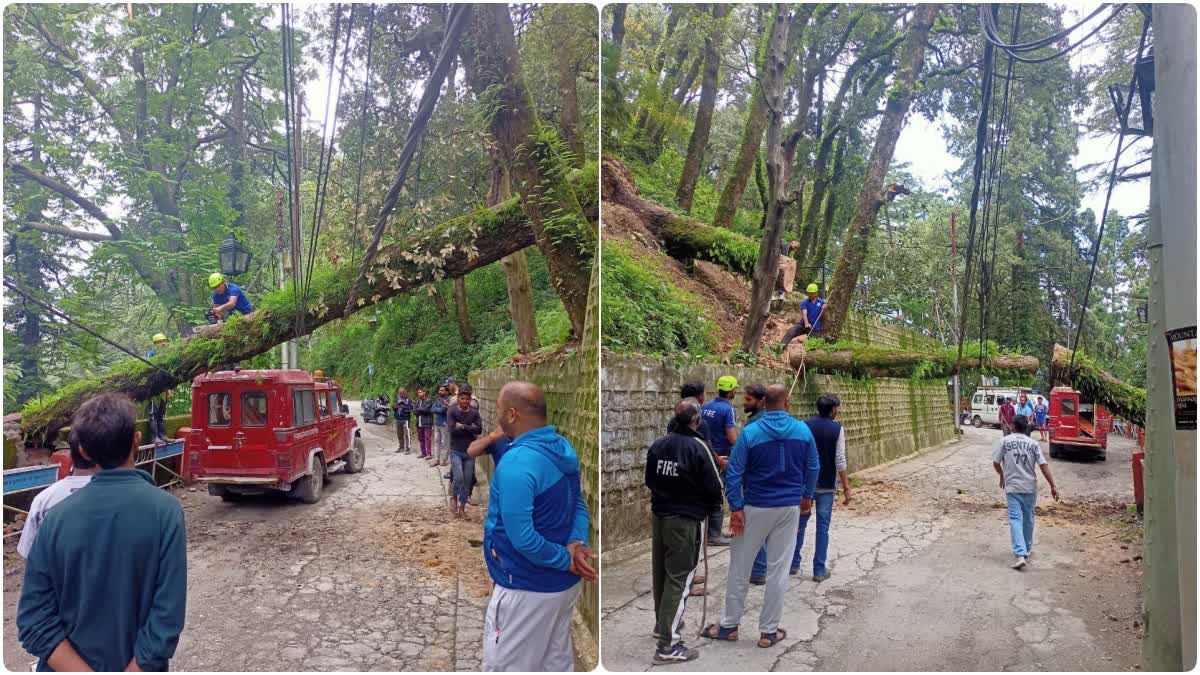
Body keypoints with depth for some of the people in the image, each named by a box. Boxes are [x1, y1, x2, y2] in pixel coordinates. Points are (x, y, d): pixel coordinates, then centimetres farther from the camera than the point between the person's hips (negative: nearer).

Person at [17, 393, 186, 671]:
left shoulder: (56, 517, -10)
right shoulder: (165, 510, -18)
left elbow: (33, 621, -11)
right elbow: (167, 620, -22)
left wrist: (82, 669, -12)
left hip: (70, 666, 2)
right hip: (136, 666, -2)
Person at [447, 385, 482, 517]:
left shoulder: (474, 412, 3)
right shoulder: (452, 411, -6)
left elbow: (479, 430, -9)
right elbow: (452, 429, -18)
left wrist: (463, 426, -14)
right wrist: (470, 428, -13)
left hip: (470, 451, 3)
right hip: (456, 451, -3)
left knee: (467, 480, 5)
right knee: (458, 477, -17)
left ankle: (462, 506, 19)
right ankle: (455, 499, 11)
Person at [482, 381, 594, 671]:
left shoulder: (516, 463, -26)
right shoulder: (563, 449, 2)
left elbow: (521, 538, -29)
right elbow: (578, 504, 9)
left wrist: (566, 560, -16)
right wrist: (577, 545, -8)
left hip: (526, 591, -8)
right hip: (563, 584, 9)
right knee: (557, 664, 21)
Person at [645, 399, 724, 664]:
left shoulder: (657, 445, 0)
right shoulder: (698, 447, -18)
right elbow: (715, 489, -14)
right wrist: (709, 508, 6)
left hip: (658, 516, 7)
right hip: (685, 521, -7)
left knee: (661, 573, 20)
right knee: (679, 579, -2)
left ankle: (662, 624, 39)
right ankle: (668, 645, -2)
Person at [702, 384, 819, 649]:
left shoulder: (750, 433, -11)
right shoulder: (803, 430, -2)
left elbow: (734, 473, -12)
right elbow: (813, 467, 8)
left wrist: (736, 508, -8)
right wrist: (807, 495, 21)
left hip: (756, 508, -2)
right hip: (790, 508, 2)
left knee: (740, 568, 10)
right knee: (778, 570, 8)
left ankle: (729, 625, 20)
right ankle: (769, 631, 15)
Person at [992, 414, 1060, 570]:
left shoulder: (1004, 441, -4)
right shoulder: (1033, 443, 0)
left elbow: (995, 463, -2)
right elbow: (1043, 465, -5)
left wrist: (1002, 476, 17)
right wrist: (1053, 486, -1)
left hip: (1012, 486, -3)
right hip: (1030, 486, 3)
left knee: (1015, 519, -5)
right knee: (1028, 518, 19)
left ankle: (1020, 555, -18)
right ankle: (1027, 549, 35)